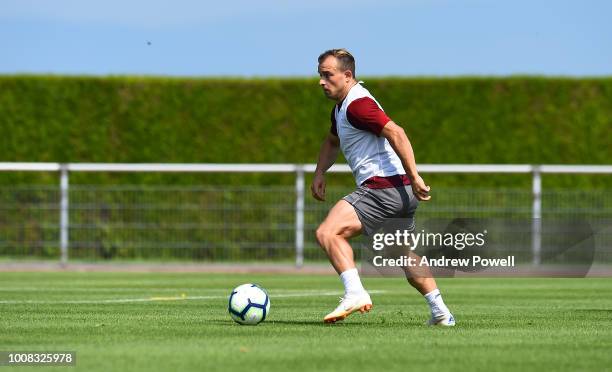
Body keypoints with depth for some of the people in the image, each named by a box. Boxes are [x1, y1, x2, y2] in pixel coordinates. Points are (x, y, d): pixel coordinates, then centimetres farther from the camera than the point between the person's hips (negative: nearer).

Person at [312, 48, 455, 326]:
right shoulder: (341, 107, 20)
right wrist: (319, 174, 24)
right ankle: (440, 312, 26)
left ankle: (355, 294, -31)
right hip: (401, 192, 11)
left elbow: (396, 133, -23)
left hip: (382, 186, -11)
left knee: (327, 233, -19)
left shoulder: (357, 104, -13)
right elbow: (332, 141, 39)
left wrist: (414, 177, -26)